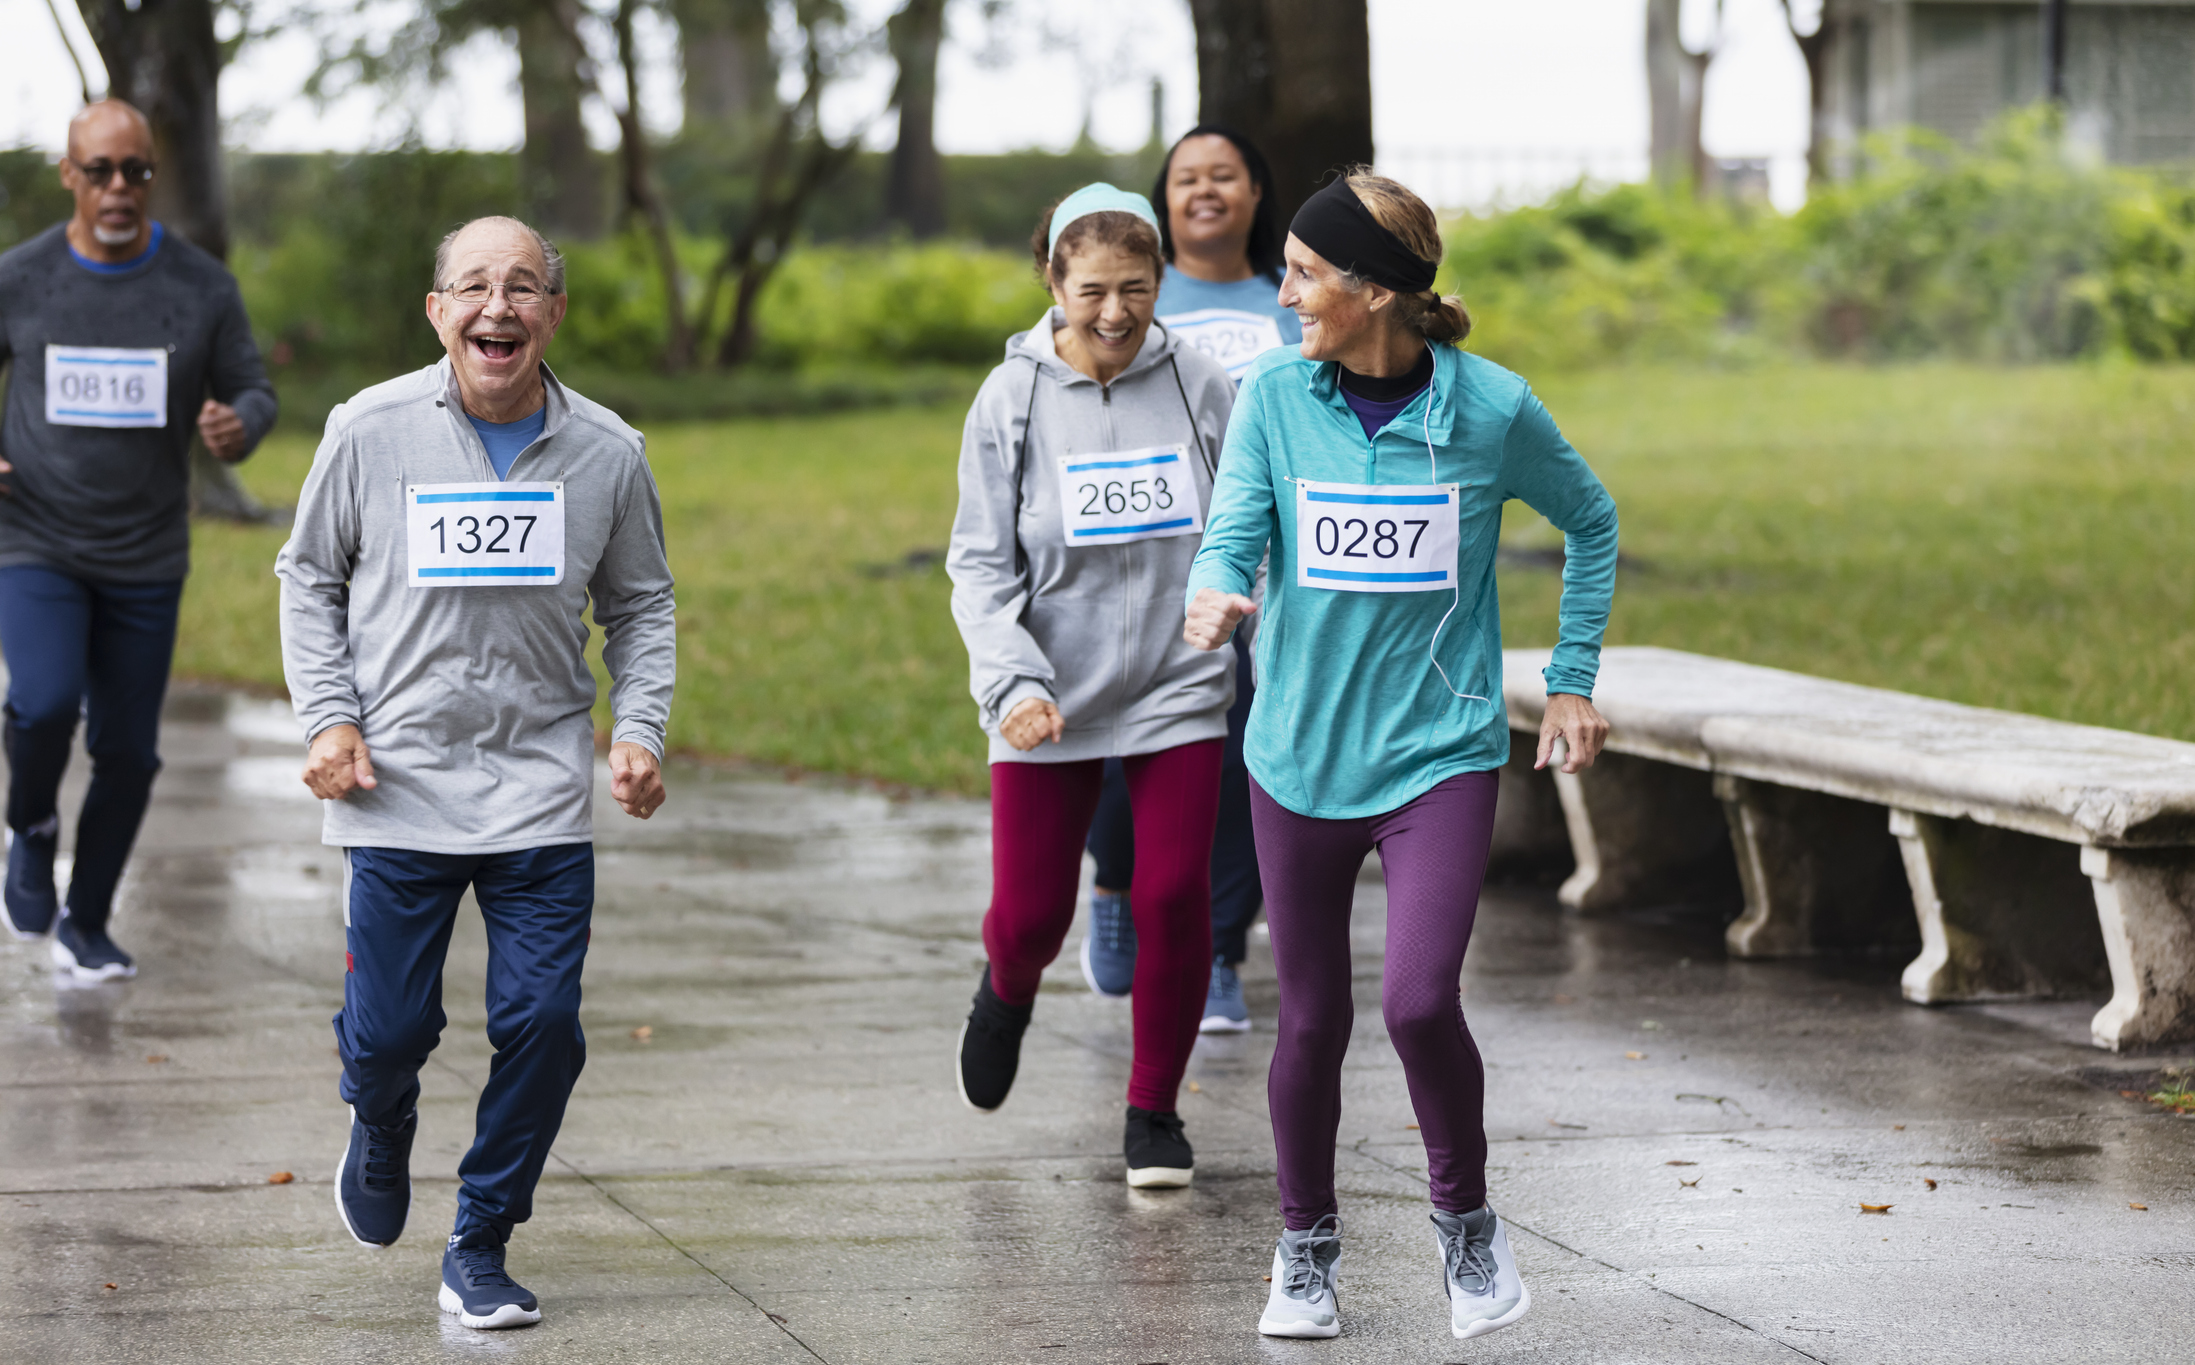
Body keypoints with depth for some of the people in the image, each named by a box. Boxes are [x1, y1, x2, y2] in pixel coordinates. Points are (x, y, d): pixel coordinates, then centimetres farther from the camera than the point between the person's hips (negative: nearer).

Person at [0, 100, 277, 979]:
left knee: (126, 752, 4)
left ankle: (84, 925, 23)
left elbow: (253, 396, 4)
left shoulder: (203, 287, -5)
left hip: (145, 561, 2)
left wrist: (236, 428, -20)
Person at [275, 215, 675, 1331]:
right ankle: (381, 1133, 38)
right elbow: (310, 577, 8)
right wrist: (329, 717, -3)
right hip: (397, 789, -1)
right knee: (387, 1031, 2)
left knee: (543, 1028, -4)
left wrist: (640, 731, -2)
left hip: (544, 795, 1)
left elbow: (640, 607, 13)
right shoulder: (370, 430, -4)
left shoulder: (606, 453, -1)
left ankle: (480, 1249, 14)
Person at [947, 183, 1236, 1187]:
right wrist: (1013, 681, -17)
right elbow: (980, 564, -3)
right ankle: (1008, 990, 41)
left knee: (1175, 898, -5)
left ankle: (1154, 1111, 13)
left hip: (1178, 690, 1)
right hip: (1051, 700, 0)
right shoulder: (1013, 400, -5)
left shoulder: (1198, 385, -2)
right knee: (1031, 915, 3)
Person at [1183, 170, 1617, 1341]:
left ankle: (1464, 1217, 9)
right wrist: (1215, 594, -34)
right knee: (1311, 1019, 9)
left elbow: (1590, 523, 9)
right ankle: (1305, 1251, 30)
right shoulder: (1275, 395, -4)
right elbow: (1230, 534, -10)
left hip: (1440, 752, -2)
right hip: (1300, 751, 2)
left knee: (1419, 1000, -18)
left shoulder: (1491, 408, -8)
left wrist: (1572, 680, 9)